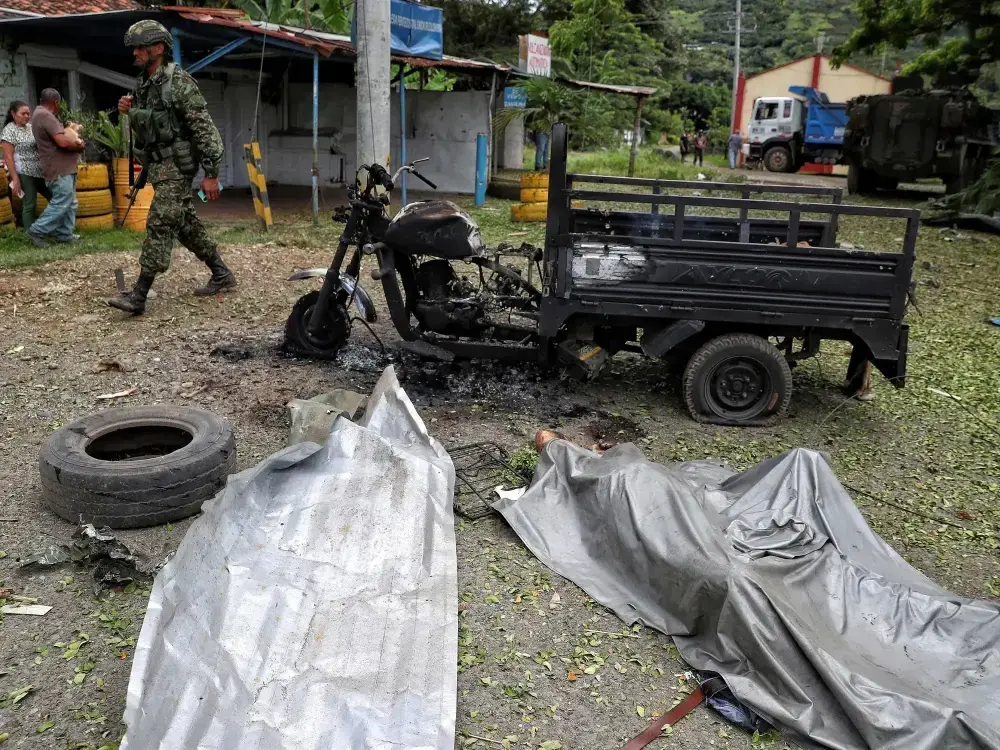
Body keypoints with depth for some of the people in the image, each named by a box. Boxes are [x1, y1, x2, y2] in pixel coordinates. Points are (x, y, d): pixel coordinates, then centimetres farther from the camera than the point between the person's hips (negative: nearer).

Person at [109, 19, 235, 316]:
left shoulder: (180, 83, -14)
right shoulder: (142, 84, 12)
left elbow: (205, 128, -17)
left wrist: (211, 174, -20)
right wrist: (128, 110, 2)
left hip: (176, 166, -9)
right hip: (157, 165, 9)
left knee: (160, 225, -11)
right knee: (186, 224, 13)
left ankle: (138, 295, -13)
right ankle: (222, 275, 24)